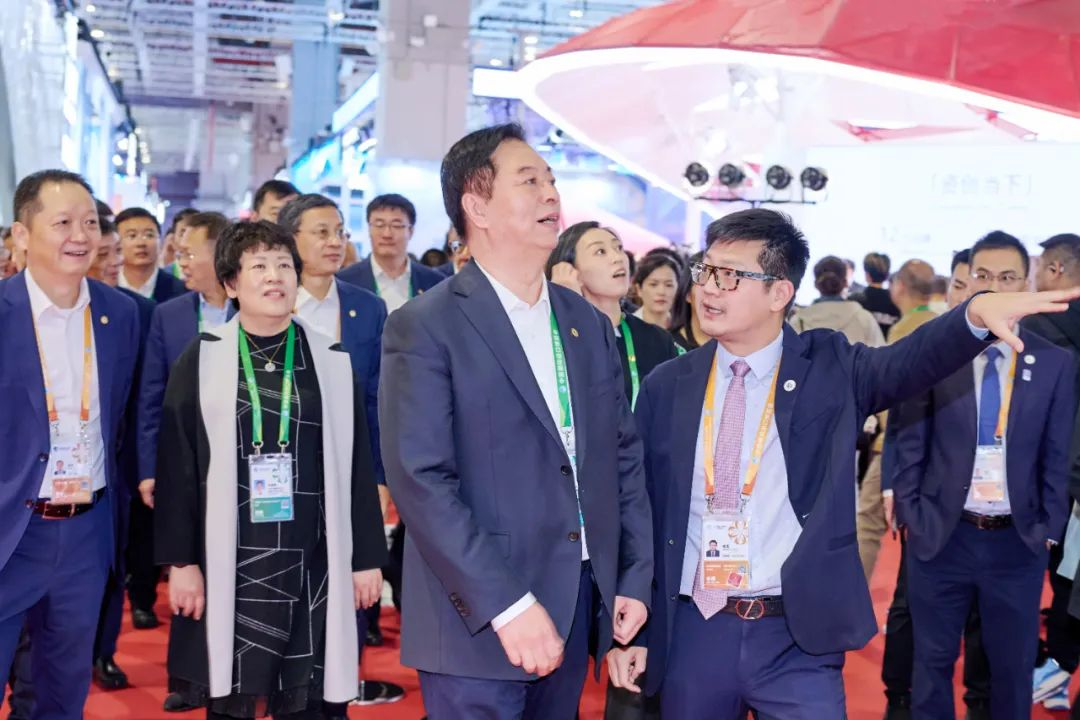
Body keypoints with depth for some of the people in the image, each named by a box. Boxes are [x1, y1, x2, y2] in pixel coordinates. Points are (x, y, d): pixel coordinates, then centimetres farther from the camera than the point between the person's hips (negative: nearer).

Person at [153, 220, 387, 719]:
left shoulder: (331, 361, 3)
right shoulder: (202, 359, 0)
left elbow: (357, 465, 5)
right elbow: (177, 467, 0)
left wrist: (367, 557, 4)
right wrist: (180, 561, -4)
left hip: (313, 563, 1)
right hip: (229, 561, -1)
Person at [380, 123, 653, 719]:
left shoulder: (589, 324, 11)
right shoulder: (425, 327, -8)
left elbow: (623, 456, 13)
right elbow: (421, 480, -16)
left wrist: (635, 579, 6)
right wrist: (508, 605, -20)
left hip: (579, 604, 6)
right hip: (479, 622, -5)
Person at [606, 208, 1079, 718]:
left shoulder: (830, 368, -1)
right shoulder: (665, 386, 4)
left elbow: (907, 362, -21)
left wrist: (977, 313, -41)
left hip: (798, 638, -2)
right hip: (692, 634, 2)